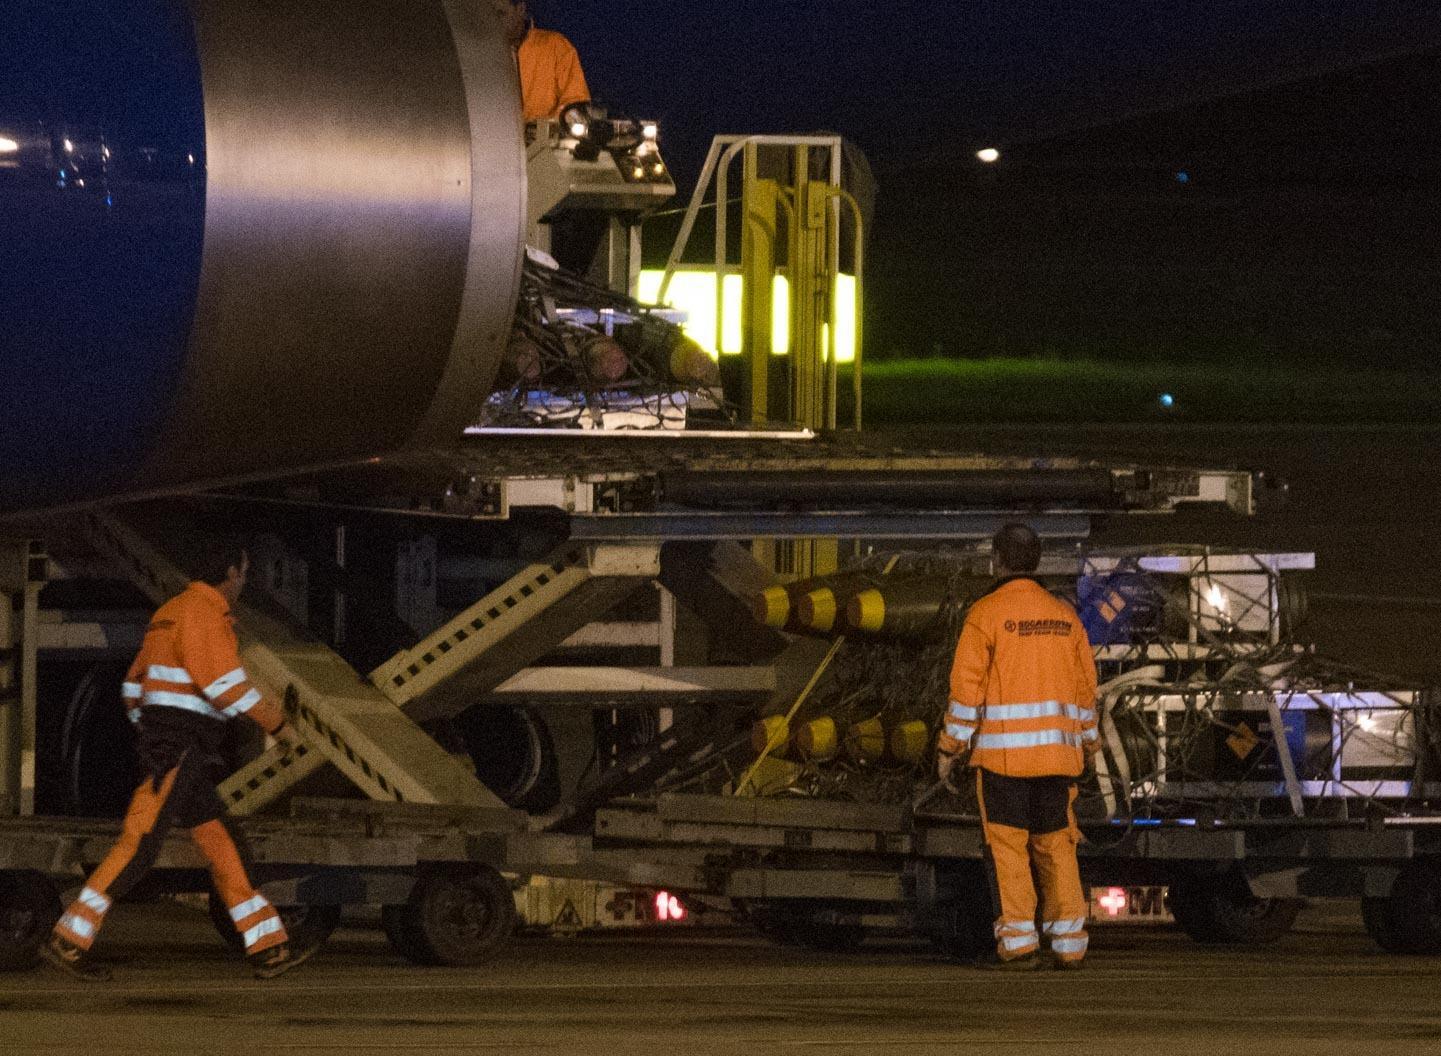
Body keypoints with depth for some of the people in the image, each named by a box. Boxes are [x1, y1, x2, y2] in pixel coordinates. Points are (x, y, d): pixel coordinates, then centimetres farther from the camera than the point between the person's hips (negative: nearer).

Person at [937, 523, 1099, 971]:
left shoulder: (986, 613, -6)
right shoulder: (1064, 615, 9)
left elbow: (967, 686, -10)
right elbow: (1085, 686, 12)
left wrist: (949, 748, -3)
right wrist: (1086, 746, 22)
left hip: (1002, 750, -4)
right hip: (1056, 750, 4)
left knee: (1007, 847, -1)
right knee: (1056, 845, 9)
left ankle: (1018, 943, -6)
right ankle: (1069, 943, 5)